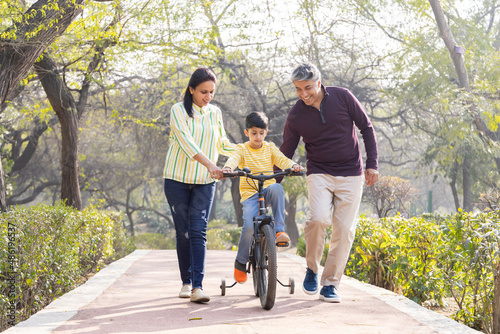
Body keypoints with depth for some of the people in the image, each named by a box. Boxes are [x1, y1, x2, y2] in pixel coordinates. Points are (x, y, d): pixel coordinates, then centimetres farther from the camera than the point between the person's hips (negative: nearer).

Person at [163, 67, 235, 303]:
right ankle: (186, 282, 17)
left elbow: (222, 145, 23)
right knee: (183, 233, 3)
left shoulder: (215, 113, 9)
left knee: (198, 232, -9)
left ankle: (198, 287, -16)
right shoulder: (178, 110, -6)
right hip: (178, 179, -2)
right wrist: (210, 164, -33)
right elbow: (186, 142, -21)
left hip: (205, 182, 2)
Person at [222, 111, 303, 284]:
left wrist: (293, 166, -26)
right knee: (249, 226, -24)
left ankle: (279, 230, -29)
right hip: (250, 194, -2)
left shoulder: (270, 148, 12)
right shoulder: (242, 149, 3)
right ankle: (240, 261, 0)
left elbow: (281, 159, -3)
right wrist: (227, 168, -41)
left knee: (277, 188, -36)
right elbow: (234, 159, -16)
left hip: (268, 190, 2)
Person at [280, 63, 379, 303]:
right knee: (318, 217, -25)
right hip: (319, 173, 0)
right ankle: (312, 269, -2)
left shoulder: (342, 97, -6)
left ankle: (330, 284, 6)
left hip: (350, 174, 0)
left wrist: (372, 164, -2)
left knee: (344, 228, -4)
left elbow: (366, 128, 3)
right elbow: (286, 152, 5)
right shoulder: (295, 115, -4)